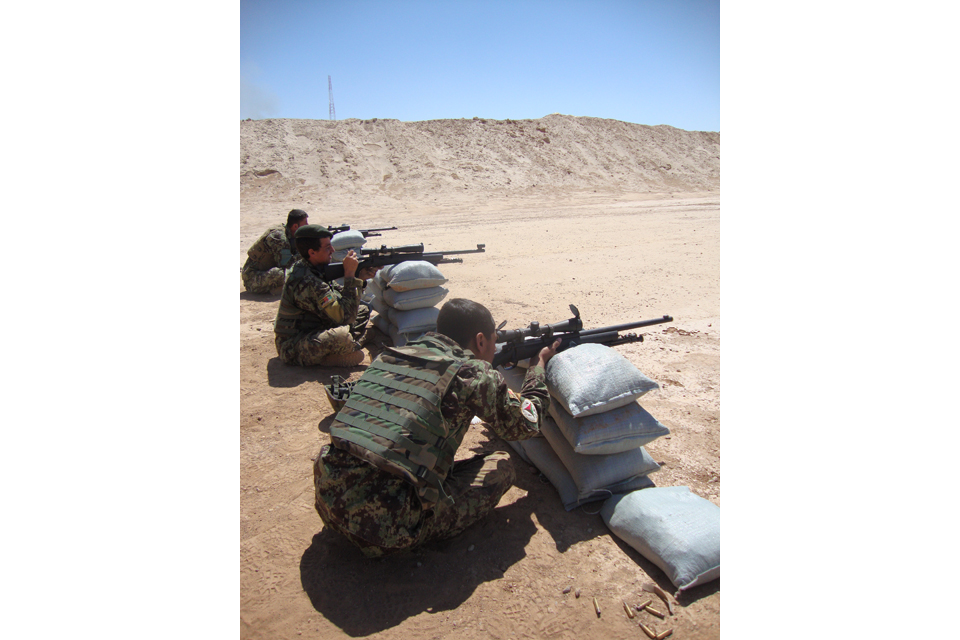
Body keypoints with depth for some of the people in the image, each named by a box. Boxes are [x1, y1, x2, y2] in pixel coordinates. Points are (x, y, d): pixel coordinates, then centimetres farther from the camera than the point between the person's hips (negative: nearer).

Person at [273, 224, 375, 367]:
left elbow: (339, 296, 9)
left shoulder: (315, 270, 2)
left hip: (312, 334, 10)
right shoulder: (306, 281, -28)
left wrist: (359, 278, -7)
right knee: (341, 335, -41)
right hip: (293, 349, -10)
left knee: (363, 310, 12)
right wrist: (350, 274, -25)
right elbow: (344, 315, -30)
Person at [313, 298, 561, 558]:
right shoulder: (473, 372, -7)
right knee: (501, 467, 9)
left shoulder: (388, 356, 11)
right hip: (386, 529, -6)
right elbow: (526, 424, 10)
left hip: (327, 502, 7)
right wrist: (540, 363, 26)